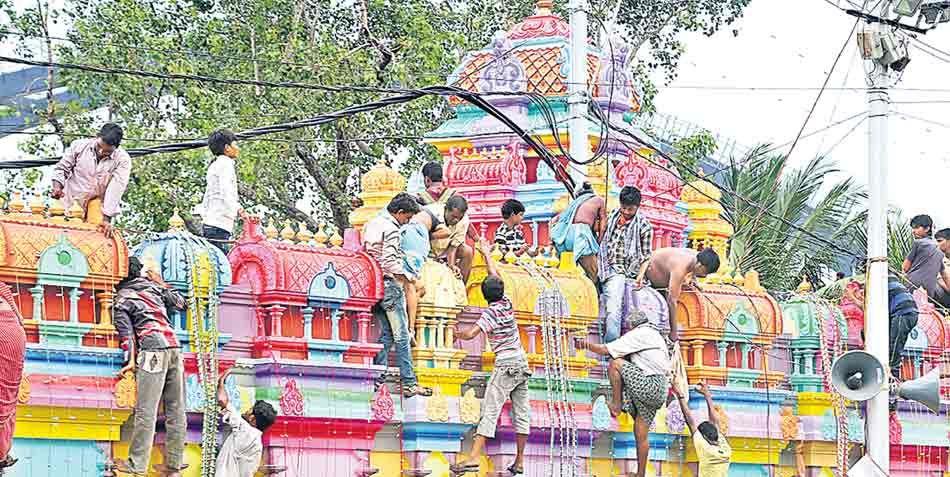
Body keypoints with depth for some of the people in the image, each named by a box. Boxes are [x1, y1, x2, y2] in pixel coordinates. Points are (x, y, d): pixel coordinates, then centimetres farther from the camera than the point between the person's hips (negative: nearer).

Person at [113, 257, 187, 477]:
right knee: (176, 411, 6)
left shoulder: (122, 299, 7)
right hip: (174, 346, 5)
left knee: (146, 411, -8)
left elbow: (126, 331, -4)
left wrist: (131, 360, -9)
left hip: (152, 351, -5)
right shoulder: (152, 286, 20)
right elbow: (180, 302, 33)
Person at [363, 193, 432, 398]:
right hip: (389, 284, -9)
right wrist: (409, 280, -16)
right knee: (401, 335, -6)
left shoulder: (371, 225, 14)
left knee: (384, 335, 11)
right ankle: (409, 384, -7)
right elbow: (389, 262, -21)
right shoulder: (391, 229, -13)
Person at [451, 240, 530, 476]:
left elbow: (471, 333, -25)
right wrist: (487, 255, 34)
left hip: (505, 365, -7)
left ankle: (474, 457, -22)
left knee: (490, 410, -13)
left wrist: (457, 333, -10)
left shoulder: (490, 313, -9)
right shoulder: (507, 304, 8)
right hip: (522, 363, 7)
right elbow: (496, 277, 24)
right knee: (521, 411, 8)